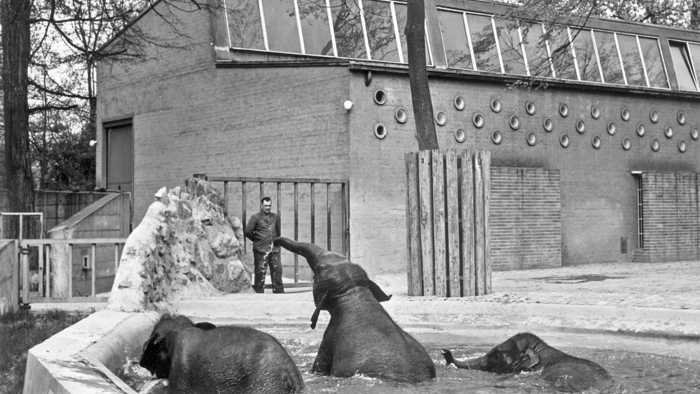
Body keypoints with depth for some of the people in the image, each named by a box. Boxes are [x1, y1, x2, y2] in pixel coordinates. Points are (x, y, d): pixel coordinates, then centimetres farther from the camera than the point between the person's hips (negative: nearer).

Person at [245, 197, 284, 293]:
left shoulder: (275, 217, 13)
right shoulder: (255, 217, -1)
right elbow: (248, 232, -2)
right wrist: (257, 240, 6)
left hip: (274, 249, 4)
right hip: (261, 250, -4)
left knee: (277, 270, 3)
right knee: (260, 272, -3)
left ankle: (279, 292, 8)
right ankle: (259, 292, 2)